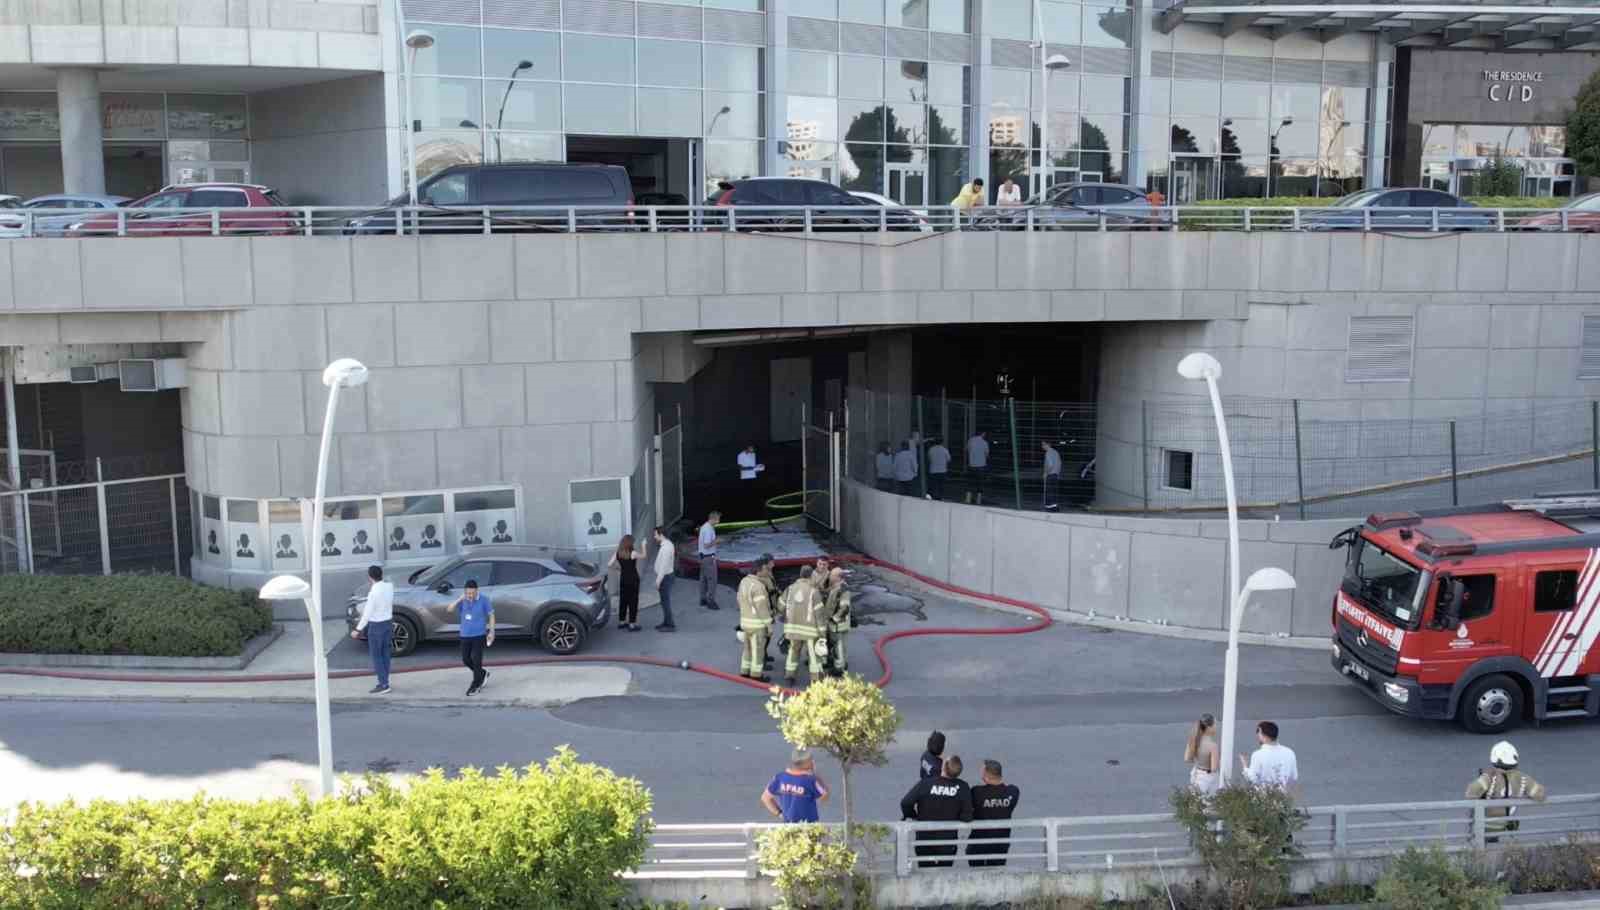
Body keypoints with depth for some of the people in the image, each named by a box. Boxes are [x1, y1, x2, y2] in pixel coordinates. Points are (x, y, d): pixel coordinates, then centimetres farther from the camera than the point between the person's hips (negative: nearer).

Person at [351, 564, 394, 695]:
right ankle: (384, 682, 20)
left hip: (376, 625, -7)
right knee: (385, 654, 14)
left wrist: (358, 630, -14)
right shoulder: (389, 586, -4)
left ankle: (383, 685, 1)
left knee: (375, 656, 2)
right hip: (388, 622, 7)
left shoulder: (374, 592, -24)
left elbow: (367, 613, -21)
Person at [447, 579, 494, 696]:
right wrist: (460, 599, -23)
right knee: (466, 659, 11)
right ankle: (483, 674, 33)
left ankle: (475, 685, 9)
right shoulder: (462, 600, -2)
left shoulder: (484, 599, -11)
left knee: (476, 660, -4)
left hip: (479, 635, -5)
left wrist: (492, 632, -7)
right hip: (465, 635, 5)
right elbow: (449, 609, -11)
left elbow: (491, 615, -3)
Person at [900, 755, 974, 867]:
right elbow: (967, 817, -15)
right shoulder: (962, 787, -14)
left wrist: (913, 815, -1)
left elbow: (906, 803, -22)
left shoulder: (925, 783, -17)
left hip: (924, 839, -1)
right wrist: (955, 817, 6)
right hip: (948, 841, 1)